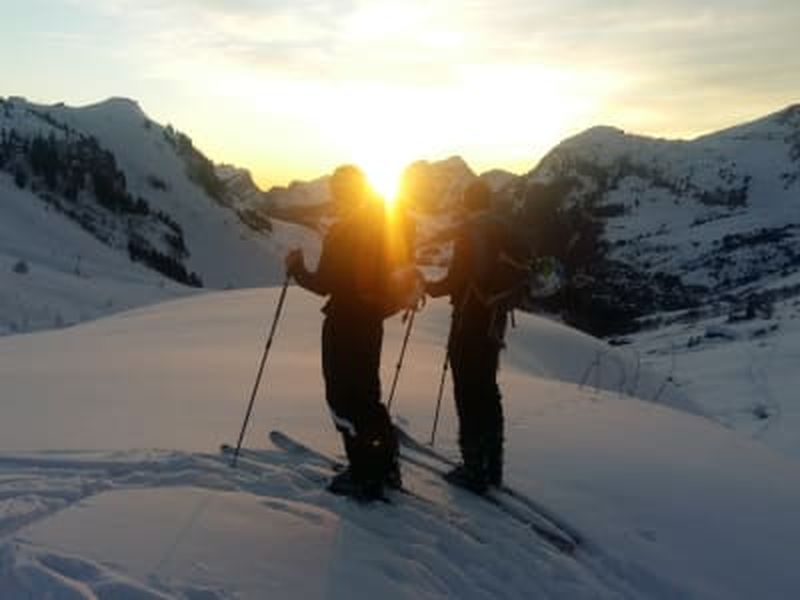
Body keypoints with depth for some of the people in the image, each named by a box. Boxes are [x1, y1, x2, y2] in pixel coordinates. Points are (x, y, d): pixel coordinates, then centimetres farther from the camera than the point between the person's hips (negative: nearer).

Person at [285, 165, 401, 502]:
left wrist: (297, 269, -3)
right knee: (367, 393, 20)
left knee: (343, 397, 2)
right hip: (372, 320, 8)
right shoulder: (386, 225, 4)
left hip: (344, 322, -8)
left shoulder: (343, 230, -18)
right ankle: (386, 465, 25)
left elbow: (323, 284, -19)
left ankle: (364, 476, 3)